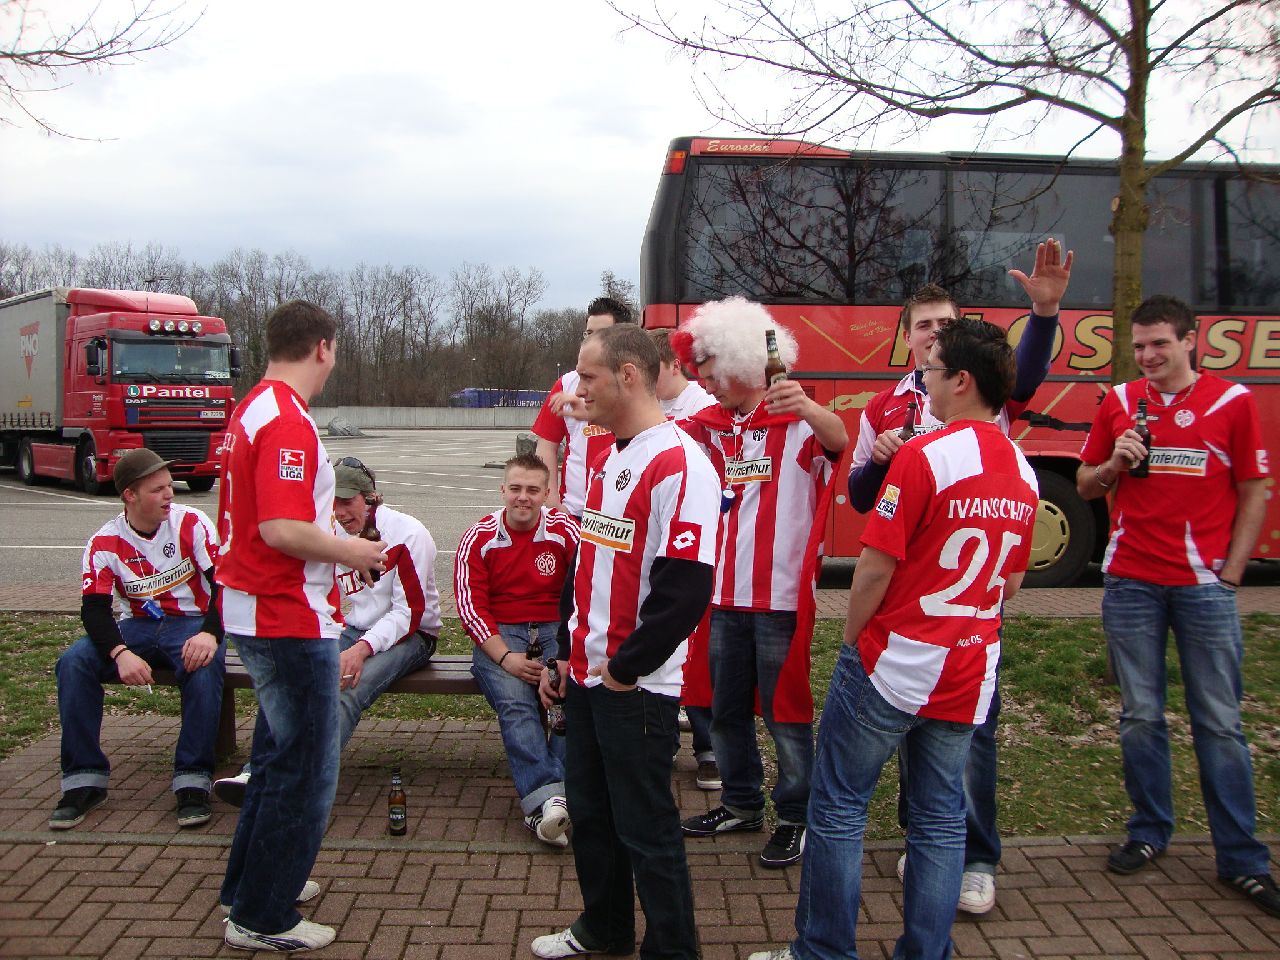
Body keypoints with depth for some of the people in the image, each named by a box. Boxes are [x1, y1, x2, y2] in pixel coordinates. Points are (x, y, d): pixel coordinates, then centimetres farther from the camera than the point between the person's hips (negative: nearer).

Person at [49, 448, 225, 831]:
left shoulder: (191, 523, -8)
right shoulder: (105, 543, -3)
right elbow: (94, 609, -10)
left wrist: (210, 633, -30)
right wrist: (121, 653, -29)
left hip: (192, 623, -3)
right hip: (138, 627, 3)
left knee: (204, 666, -36)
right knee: (73, 663, -21)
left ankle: (192, 781, -27)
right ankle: (84, 779, -13)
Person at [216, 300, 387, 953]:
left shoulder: (251, 410, 11)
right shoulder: (288, 421, -20)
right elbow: (282, 529, -28)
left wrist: (335, 546, 16)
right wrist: (352, 552, -13)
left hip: (252, 609, 10)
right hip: (291, 618, -10)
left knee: (279, 753, 24)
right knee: (306, 773, 2)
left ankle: (251, 884, 37)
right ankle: (263, 920, 13)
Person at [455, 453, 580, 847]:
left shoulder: (566, 531, 0)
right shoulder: (479, 537, 2)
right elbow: (471, 605, -3)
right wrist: (505, 657, -17)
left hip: (557, 629, 0)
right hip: (499, 634, 0)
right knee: (514, 702, -29)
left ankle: (545, 804, -33)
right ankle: (549, 797, -39)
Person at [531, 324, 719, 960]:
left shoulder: (679, 466, -19)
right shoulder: (605, 456, 12)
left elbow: (685, 591, -24)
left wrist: (625, 668, -16)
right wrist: (565, 652, 17)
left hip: (636, 686, -9)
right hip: (587, 675, 9)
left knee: (645, 829, 3)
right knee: (589, 812, 21)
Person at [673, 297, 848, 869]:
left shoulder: (796, 422, -9)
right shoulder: (714, 426, 10)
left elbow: (837, 439, -29)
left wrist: (807, 407, -51)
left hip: (780, 596, -6)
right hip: (725, 593, 7)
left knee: (784, 711, 3)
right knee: (726, 708, 17)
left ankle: (796, 818, 19)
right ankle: (741, 803, 34)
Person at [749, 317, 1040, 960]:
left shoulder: (923, 455, -17)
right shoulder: (1023, 473, 6)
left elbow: (875, 568, -17)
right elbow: (1011, 581, 15)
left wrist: (853, 637, -2)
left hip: (893, 665, -6)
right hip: (969, 674, 7)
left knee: (839, 808, 7)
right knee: (941, 818, 14)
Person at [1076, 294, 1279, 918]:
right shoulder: (1119, 403, 7)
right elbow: (1086, 487, 13)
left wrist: (1230, 573, -2)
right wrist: (1114, 461, -9)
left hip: (1204, 584, -2)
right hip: (1130, 582, 2)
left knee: (1220, 722, 2)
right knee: (1140, 717, 8)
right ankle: (1149, 832, 23)